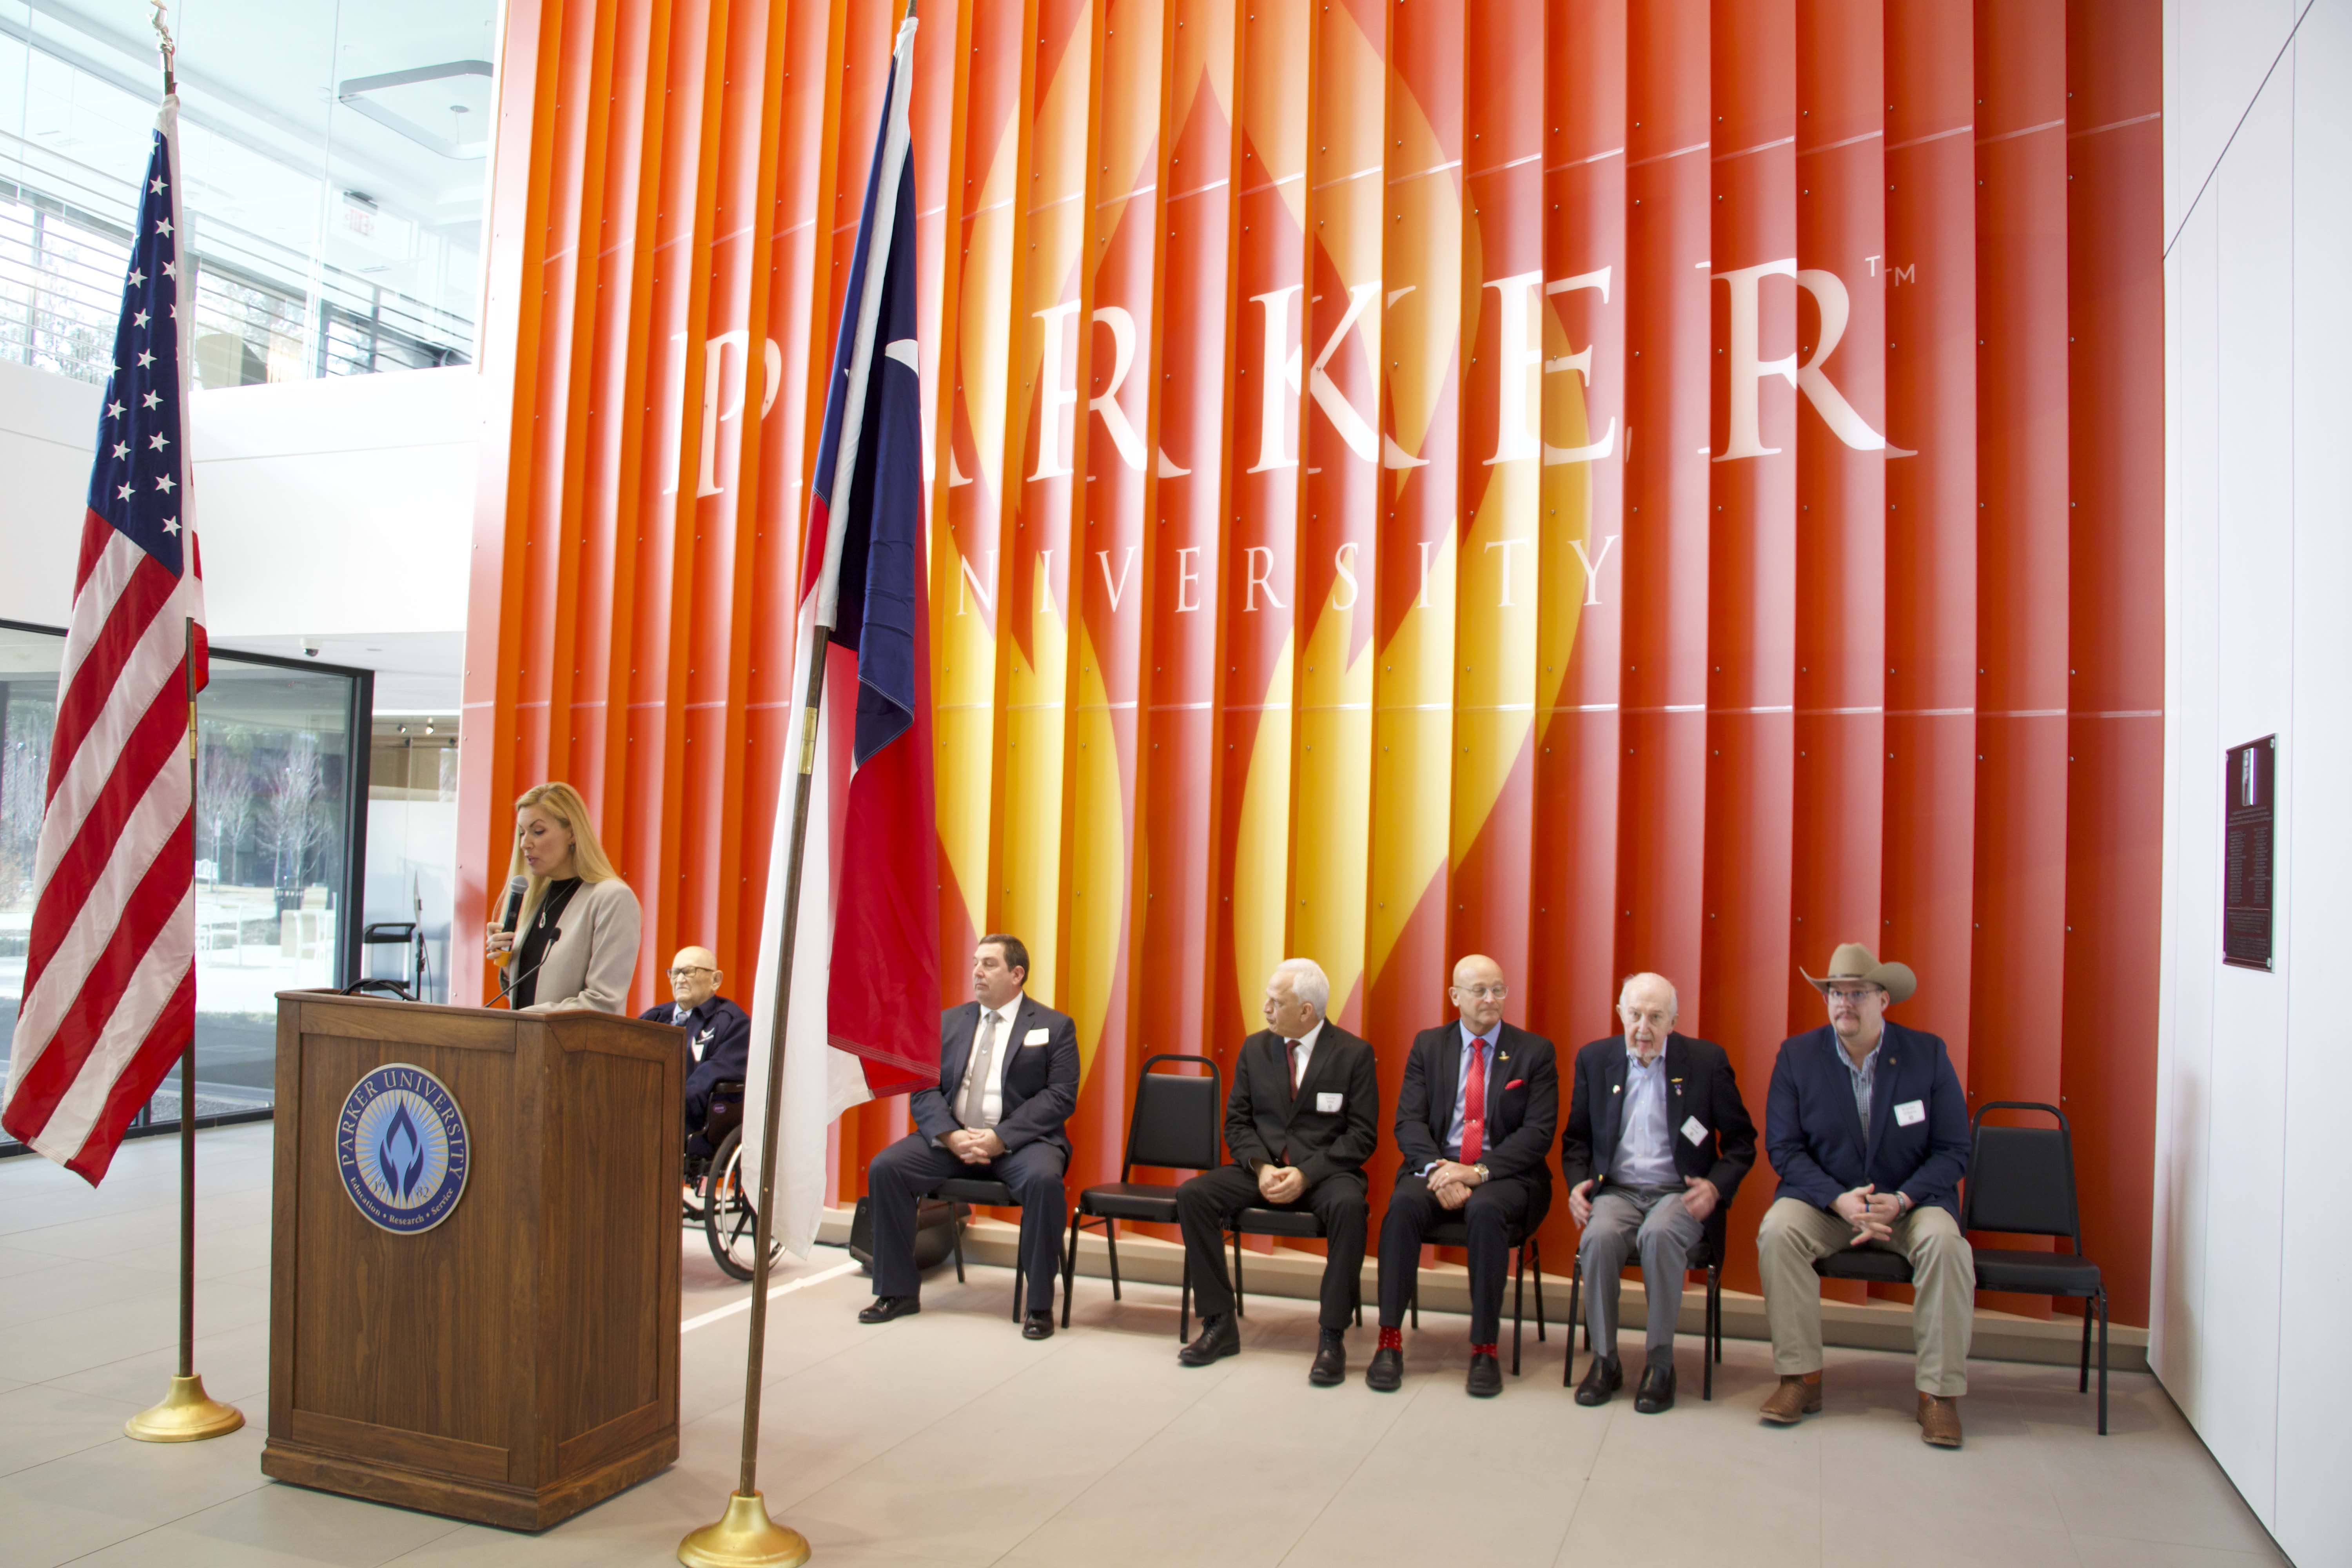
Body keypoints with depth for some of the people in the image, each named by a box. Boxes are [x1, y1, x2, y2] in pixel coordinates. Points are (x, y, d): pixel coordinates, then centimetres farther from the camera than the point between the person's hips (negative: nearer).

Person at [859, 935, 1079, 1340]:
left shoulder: (1054, 1026, 3)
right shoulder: (947, 1023, 14)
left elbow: (1061, 1097, -8)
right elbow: (923, 1090, 6)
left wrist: (1001, 1138, -18)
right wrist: (951, 1136, -14)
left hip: (1020, 1140, -4)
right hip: (951, 1138, 4)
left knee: (1044, 1179, -34)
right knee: (884, 1167, -17)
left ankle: (1039, 1302, -17)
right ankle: (899, 1291, -3)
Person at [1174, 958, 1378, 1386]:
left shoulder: (1354, 1054, -4)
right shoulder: (1255, 1048, 8)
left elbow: (1362, 1135, -7)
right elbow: (1237, 1122, 8)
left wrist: (1307, 1173, -19)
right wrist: (1261, 1167, -12)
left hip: (1324, 1172, -4)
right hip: (1262, 1169, 4)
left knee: (1348, 1205, -38)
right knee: (1192, 1195, -21)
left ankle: (1332, 1337, -24)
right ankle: (1220, 1324, -10)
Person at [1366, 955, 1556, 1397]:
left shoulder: (1535, 1052, 4)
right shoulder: (1428, 1045, 10)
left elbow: (1538, 1133, -6)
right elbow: (1409, 1121, 2)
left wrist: (1480, 1171, -19)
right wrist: (1437, 1168, -18)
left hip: (1504, 1174, -1)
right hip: (1438, 1166, 2)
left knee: (1486, 1210, -35)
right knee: (1403, 1204, -31)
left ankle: (1485, 1349, -23)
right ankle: (1389, 1340, -23)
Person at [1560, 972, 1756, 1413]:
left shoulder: (1707, 1060, 2)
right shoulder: (1594, 1059, 8)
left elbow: (1741, 1140, 7)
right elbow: (1576, 1137, 16)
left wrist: (1716, 1186, -10)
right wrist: (1577, 1183, -2)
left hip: (1679, 1193, -2)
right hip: (1616, 1191, 2)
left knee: (1660, 1235, -35)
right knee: (1599, 1238, -31)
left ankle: (1660, 1361, -17)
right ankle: (1604, 1360, -13)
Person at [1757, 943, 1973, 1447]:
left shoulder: (1928, 1054, -3)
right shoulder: (1797, 1056, -2)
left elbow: (1953, 1150, -3)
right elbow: (1783, 1147, -4)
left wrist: (1901, 1200, -20)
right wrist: (1840, 1200, -20)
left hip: (1912, 1201, 0)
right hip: (1825, 1196, 1)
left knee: (1946, 1242, -31)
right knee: (1778, 1231, -28)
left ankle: (1939, 1393, -17)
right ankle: (1801, 1378, -16)